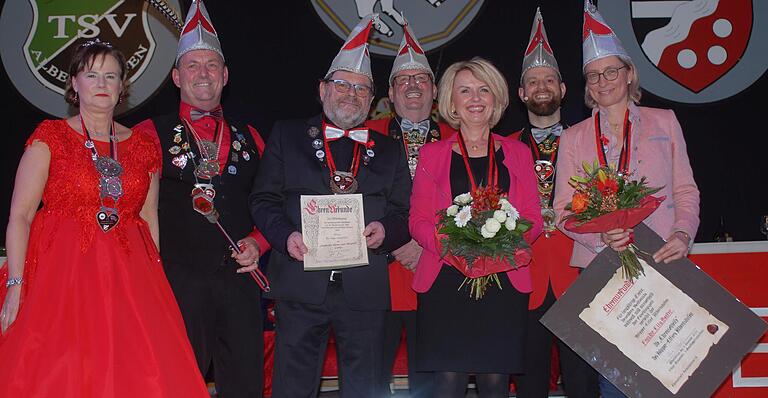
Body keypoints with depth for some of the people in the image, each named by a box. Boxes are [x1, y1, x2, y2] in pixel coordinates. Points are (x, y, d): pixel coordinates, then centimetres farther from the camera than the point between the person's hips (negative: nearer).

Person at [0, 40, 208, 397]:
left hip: (128, 277, 3)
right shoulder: (51, 137, 3)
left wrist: (156, 283, 3)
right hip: (61, 273, -2)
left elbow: (150, 219, 12)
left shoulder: (141, 146, 11)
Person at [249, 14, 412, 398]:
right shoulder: (287, 135, 10)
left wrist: (386, 230, -11)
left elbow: (405, 214, 11)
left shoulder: (389, 150, 14)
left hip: (365, 292, 2)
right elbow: (263, 199, 5)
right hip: (301, 286, -1)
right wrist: (285, 235, -12)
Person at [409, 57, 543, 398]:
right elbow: (418, 221, 5)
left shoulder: (517, 153, 13)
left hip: (504, 278, 1)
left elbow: (533, 218, 10)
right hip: (446, 280, -1)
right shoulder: (432, 154, 10)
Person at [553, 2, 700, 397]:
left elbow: (685, 190, 11)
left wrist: (682, 234, -9)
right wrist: (600, 235, -14)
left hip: (660, 262, 0)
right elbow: (563, 209, 5)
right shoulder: (574, 138, 11)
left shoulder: (664, 122, 13)